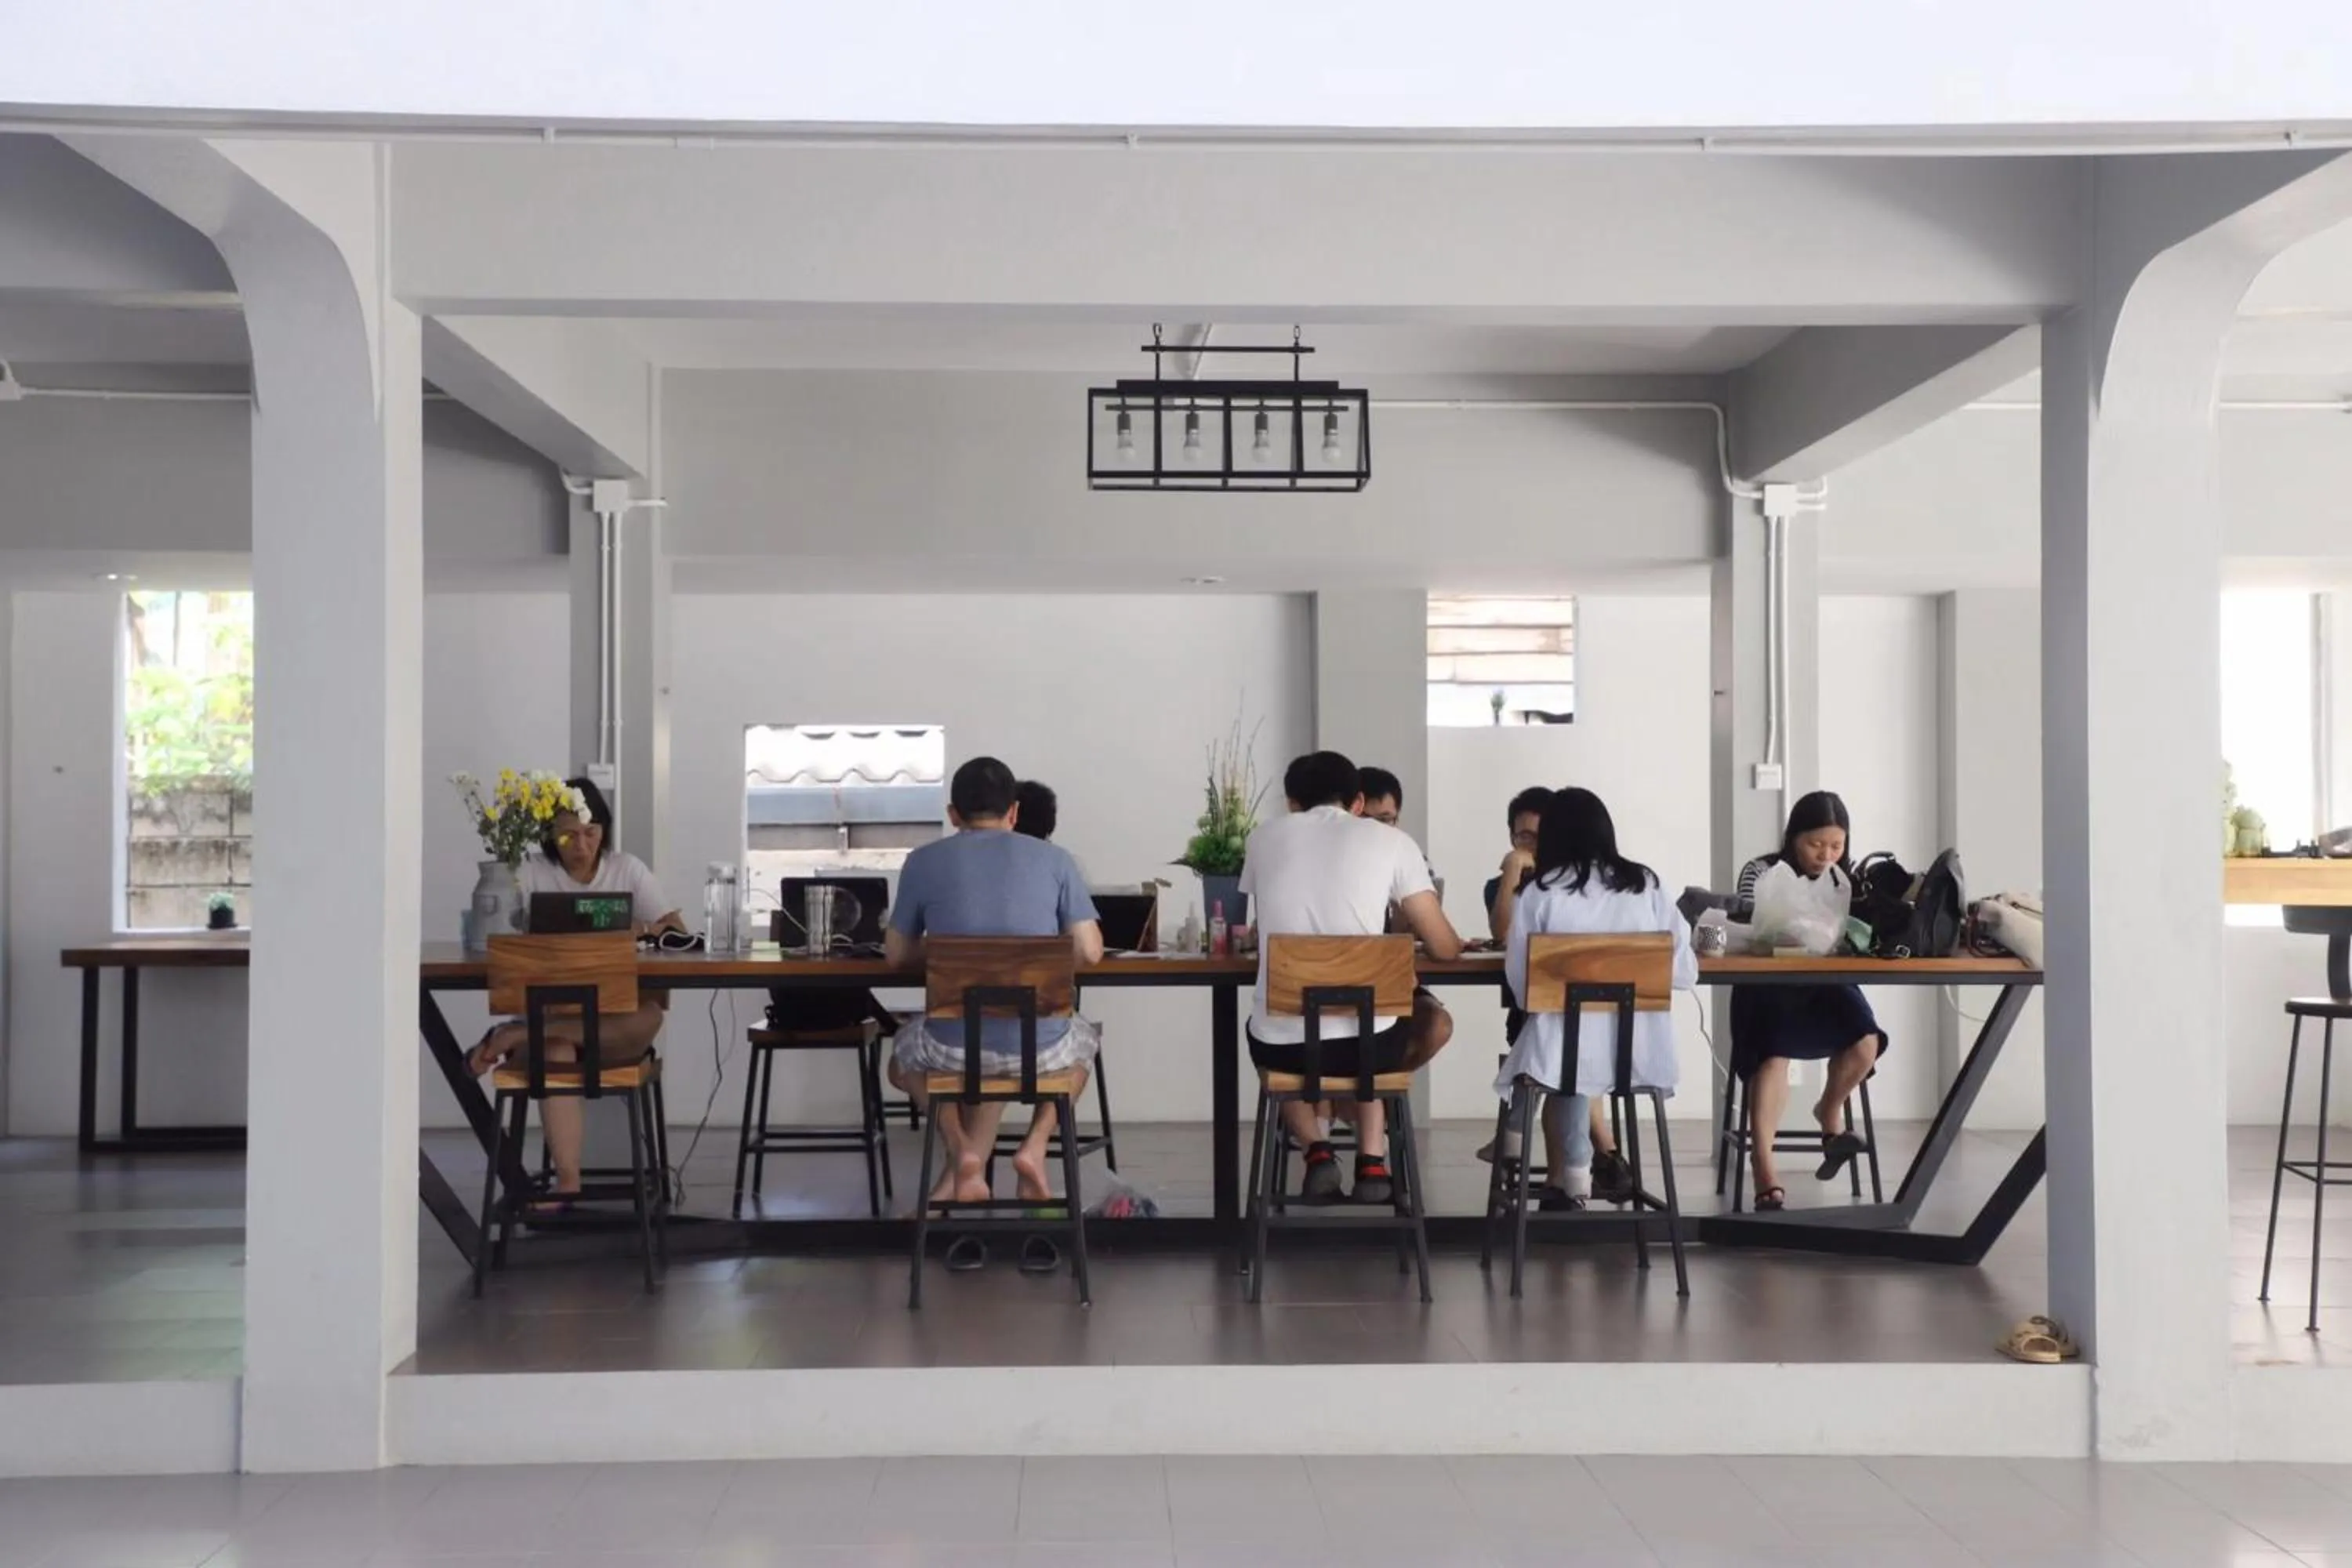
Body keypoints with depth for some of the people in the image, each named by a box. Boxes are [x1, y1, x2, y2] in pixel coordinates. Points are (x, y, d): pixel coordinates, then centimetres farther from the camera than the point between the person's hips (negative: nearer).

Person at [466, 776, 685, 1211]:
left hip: (615, 1015, 1)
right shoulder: (532, 874, 4)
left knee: (648, 1016, -34)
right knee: (556, 1051, -37)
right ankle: (567, 1179, -40)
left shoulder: (628, 869, 7)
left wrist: (641, 933, -24)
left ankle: (517, 1036, -28)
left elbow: (676, 932, 1)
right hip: (551, 1008, -1)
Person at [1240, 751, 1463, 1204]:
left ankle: (1317, 1151, 14)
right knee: (1435, 1020, 34)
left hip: (1280, 1044, 2)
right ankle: (1372, 1161, 18)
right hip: (1364, 1042, -1)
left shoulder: (1264, 837, 10)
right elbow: (1444, 948, 6)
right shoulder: (1391, 841, 4)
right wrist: (1409, 926, 30)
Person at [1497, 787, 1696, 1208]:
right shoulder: (1646, 884, 4)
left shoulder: (1539, 893, -3)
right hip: (1645, 1049, 3)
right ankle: (1570, 1179, 35)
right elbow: (1684, 970, 3)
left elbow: (1520, 981, -3)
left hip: (1571, 1046, -2)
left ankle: (1573, 1178, 33)